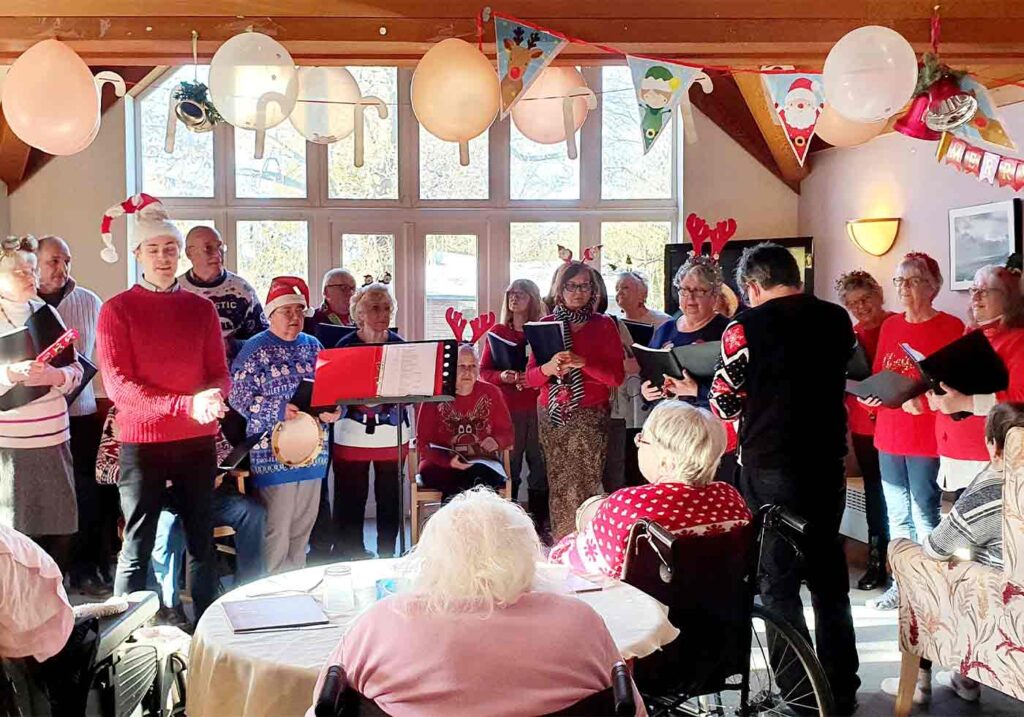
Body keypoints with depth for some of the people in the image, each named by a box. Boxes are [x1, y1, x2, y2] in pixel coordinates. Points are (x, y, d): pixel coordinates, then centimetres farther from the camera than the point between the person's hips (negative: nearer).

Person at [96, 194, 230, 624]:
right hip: (142, 441, -3)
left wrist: (213, 399, -17)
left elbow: (220, 374, 7)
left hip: (199, 440, 4)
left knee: (201, 542, 11)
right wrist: (186, 405, -23)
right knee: (137, 549, 1)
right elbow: (119, 385, -11)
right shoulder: (117, 310, -2)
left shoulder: (201, 308, 8)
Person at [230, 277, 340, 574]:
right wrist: (278, 410, -20)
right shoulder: (255, 349, -5)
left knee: (303, 528, 14)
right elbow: (238, 397, -11)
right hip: (274, 452, -6)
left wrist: (334, 410, -4)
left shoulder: (313, 346, 12)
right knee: (276, 530, -4)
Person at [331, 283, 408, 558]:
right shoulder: (346, 345, -3)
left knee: (390, 497, 9)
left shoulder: (399, 345, 5)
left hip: (393, 433, 3)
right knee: (352, 498, 2)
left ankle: (387, 555, 23)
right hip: (353, 434, -2)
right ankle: (351, 555, 15)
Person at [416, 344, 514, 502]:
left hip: (483, 464, 0)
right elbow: (423, 441, -2)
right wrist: (448, 461, -19)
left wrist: (496, 441, -13)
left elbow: (507, 433, 11)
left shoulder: (491, 393, 8)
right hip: (441, 465, 0)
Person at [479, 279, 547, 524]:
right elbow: (484, 371, 9)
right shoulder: (497, 331, 10)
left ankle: (540, 522, 10)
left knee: (540, 462, 1)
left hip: (538, 405, 0)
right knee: (509, 465, 1)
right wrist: (502, 377, -11)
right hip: (507, 407, 1)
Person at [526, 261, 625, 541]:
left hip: (590, 416, -2)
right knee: (557, 484, -1)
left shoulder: (604, 325, 4)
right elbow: (530, 378, 5)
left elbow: (616, 377, -3)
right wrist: (549, 368, -17)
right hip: (552, 415, 2)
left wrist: (583, 363, -18)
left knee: (584, 485, -9)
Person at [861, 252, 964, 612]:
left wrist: (924, 401, -25)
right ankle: (901, 584, 24)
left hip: (926, 438, -6)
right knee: (897, 515, 14)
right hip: (888, 435, 6)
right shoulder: (890, 326, 11)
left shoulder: (950, 327, -7)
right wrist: (869, 396, -2)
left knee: (924, 516, -2)